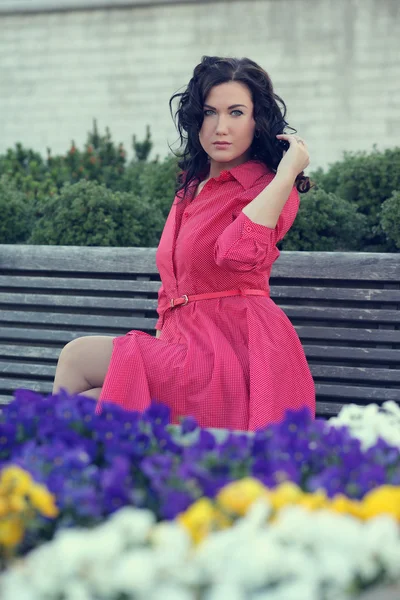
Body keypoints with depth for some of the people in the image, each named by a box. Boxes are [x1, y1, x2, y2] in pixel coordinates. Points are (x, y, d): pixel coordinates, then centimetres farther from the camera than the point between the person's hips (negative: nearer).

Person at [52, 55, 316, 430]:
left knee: (76, 356, -12)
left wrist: (287, 173, -20)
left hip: (234, 353, -7)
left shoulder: (268, 188, -6)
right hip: (187, 341, 7)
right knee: (86, 404, -14)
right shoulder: (192, 185, 19)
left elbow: (237, 253, -28)